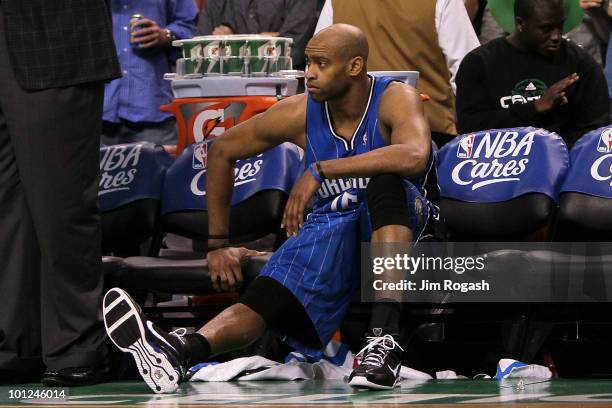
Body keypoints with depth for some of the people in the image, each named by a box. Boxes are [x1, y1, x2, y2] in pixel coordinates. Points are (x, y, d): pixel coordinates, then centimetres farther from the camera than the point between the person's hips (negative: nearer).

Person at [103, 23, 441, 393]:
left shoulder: (395, 99, -16)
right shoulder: (299, 113, -4)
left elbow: (415, 157, -38)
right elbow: (222, 151, 8)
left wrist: (321, 170, -38)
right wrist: (217, 244, 5)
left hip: (399, 222, -4)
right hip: (333, 223, 4)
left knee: (385, 179, -38)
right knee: (266, 299, -25)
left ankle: (385, 337, -46)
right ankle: (180, 353, -53)